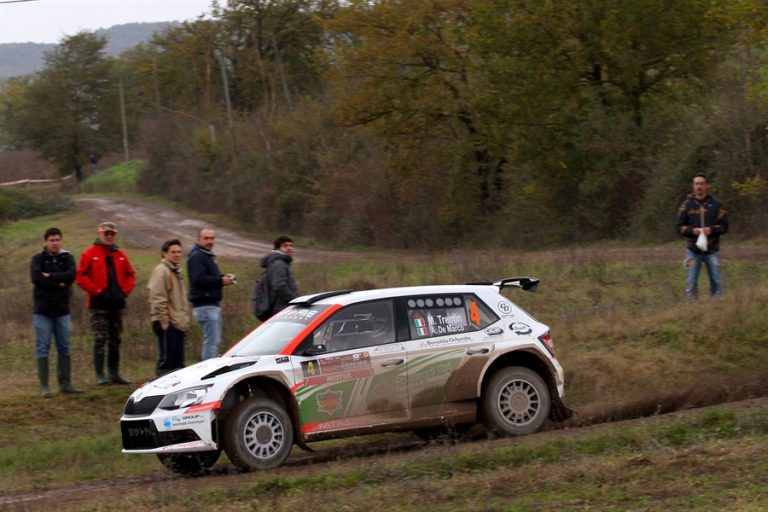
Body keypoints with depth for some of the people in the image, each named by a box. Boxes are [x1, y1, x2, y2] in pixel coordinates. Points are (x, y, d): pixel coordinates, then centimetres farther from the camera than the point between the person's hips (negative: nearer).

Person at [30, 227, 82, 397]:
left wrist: (50, 276, -14)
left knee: (64, 348, 5)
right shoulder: (38, 259, 2)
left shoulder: (67, 258, 8)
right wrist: (58, 284, -13)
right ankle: (44, 386, -1)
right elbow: (36, 278, -15)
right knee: (42, 348, -3)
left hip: (62, 310, 2)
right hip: (42, 311, -2)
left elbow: (71, 275, -11)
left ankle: (65, 384, 11)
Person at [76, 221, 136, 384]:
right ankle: (100, 376, -6)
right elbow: (81, 276, -8)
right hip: (99, 304, -5)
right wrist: (98, 291, -13)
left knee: (115, 340, 10)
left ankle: (114, 374, 17)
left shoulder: (120, 255, 11)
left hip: (117, 304, 5)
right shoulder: (90, 253, -3)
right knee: (100, 340, -8)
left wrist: (125, 291, 2)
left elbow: (130, 275, 17)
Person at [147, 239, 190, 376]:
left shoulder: (176, 271, 19)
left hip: (178, 324, 10)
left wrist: (185, 320, 20)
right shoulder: (161, 271, -11)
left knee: (178, 361, 12)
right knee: (166, 360, -9)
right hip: (168, 324, -10)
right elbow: (158, 299, -18)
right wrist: (163, 321, -20)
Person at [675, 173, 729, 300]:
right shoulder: (687, 205, 5)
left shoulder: (716, 204, 5)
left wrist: (711, 229, -14)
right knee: (691, 282, -2)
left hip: (712, 250, 0)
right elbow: (679, 227, 5)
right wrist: (692, 230, -14)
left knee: (716, 281, 3)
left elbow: (724, 226, 4)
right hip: (693, 250, 0)